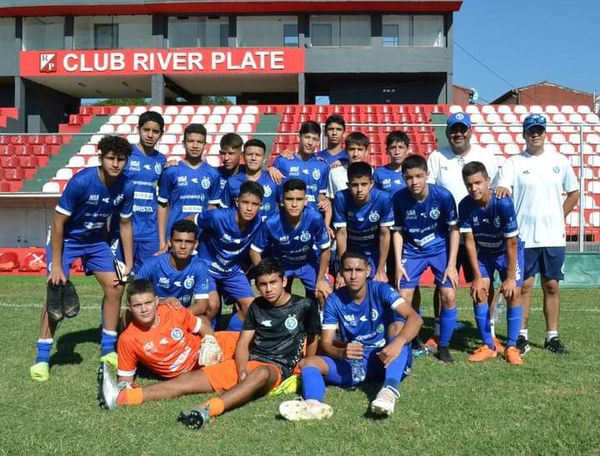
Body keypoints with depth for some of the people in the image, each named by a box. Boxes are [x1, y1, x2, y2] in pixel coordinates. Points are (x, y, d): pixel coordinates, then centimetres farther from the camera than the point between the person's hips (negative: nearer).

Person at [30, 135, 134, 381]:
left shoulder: (126, 187, -16)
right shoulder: (81, 181, -30)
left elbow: (125, 224, -1)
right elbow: (58, 223, -23)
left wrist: (129, 263, -2)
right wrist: (56, 265, -23)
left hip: (95, 240, 5)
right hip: (67, 239, -5)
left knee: (115, 287, -1)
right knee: (56, 296, -12)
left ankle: (108, 349, 14)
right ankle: (42, 358, 2)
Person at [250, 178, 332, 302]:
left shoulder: (315, 218, -33)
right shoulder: (271, 223, -32)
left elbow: (325, 250, -16)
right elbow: (255, 252, -15)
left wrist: (320, 279, -10)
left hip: (308, 262, 0)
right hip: (280, 264, 0)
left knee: (325, 295, -8)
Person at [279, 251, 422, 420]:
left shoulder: (381, 290, -10)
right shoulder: (334, 300, -2)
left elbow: (415, 318, -23)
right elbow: (326, 344, -6)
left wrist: (398, 342, -43)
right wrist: (342, 353, -30)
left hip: (384, 360, -2)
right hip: (353, 364, 3)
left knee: (398, 325, -28)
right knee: (307, 363, -17)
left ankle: (390, 389, -47)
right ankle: (314, 403, -49)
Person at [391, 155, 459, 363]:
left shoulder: (443, 196, -20)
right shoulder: (399, 198, -17)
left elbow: (454, 229, -9)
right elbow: (398, 231, -4)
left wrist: (451, 264, -11)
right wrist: (398, 264, -8)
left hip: (440, 249, -1)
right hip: (412, 251, 1)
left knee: (449, 296, -10)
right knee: (403, 298, -7)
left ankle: (443, 346, 9)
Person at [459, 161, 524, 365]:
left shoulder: (503, 204, -31)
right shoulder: (465, 206, -22)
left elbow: (511, 243, -25)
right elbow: (469, 242, -16)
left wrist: (510, 278, -21)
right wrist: (477, 276, -15)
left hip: (508, 251, -2)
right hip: (482, 252, 3)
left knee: (513, 293, -12)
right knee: (478, 291, -9)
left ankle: (511, 347, 1)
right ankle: (488, 346, 2)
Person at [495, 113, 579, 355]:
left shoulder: (559, 161, 7)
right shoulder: (513, 163, 0)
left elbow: (574, 193, 15)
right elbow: (500, 192, -14)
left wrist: (559, 217, 5)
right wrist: (502, 190, -37)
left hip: (553, 236, 2)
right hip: (524, 237, -2)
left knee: (551, 286, 8)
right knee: (524, 286, 3)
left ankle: (552, 336, 18)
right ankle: (521, 336, 13)